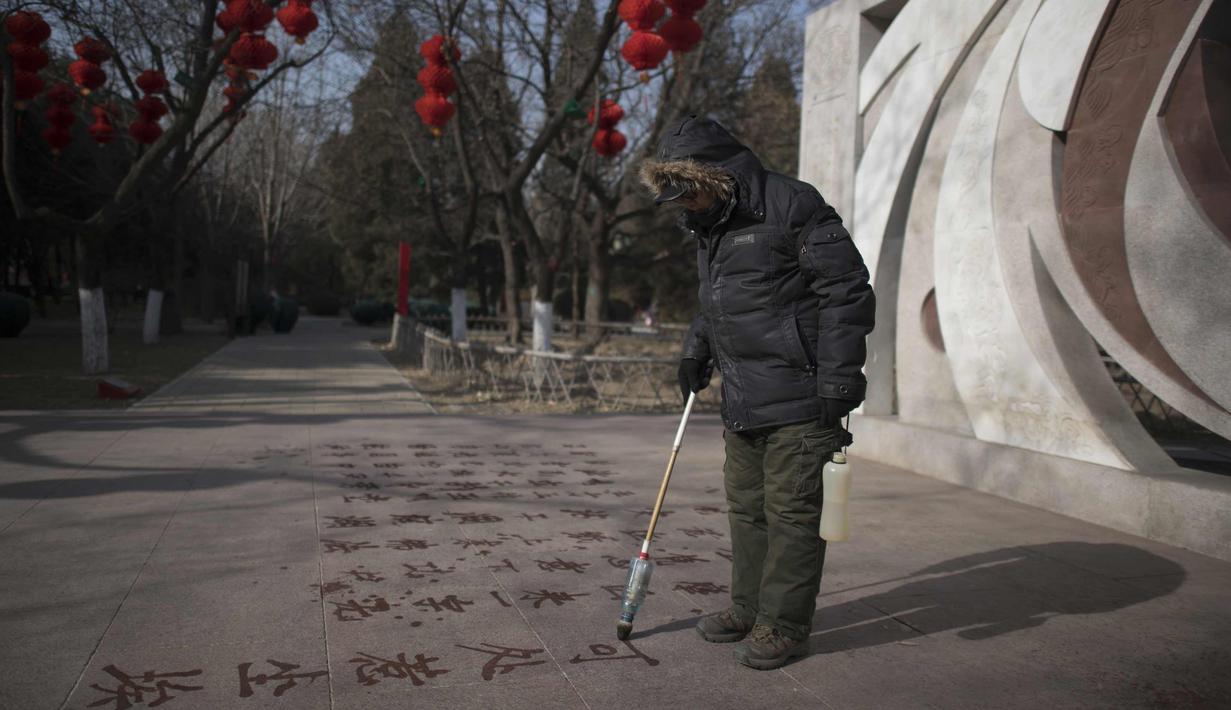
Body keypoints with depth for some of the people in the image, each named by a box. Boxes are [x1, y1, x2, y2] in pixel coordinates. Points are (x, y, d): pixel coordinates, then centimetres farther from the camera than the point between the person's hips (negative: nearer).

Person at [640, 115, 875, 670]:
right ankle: (749, 608, 31)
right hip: (741, 400, 9)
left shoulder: (792, 206, -12)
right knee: (746, 506, 16)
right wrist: (696, 352, 16)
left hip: (798, 398, -8)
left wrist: (839, 378, -17)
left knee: (791, 510, 0)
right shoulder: (708, 226, 15)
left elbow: (847, 290, -14)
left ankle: (784, 625, 13)